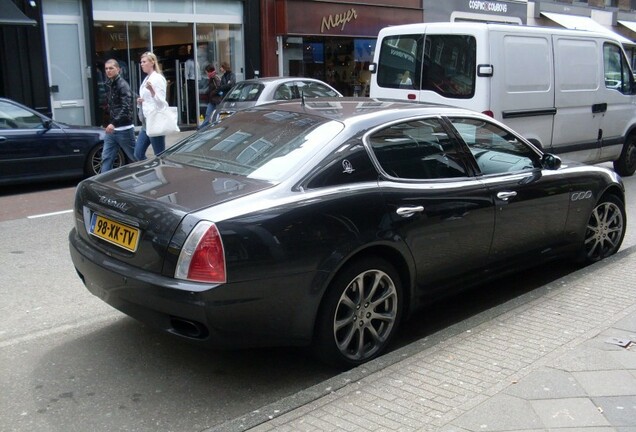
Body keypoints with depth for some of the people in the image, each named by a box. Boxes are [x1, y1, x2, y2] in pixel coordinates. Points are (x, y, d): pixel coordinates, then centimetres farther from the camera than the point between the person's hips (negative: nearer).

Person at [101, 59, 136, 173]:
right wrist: (111, 123, 10)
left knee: (136, 157, 4)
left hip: (123, 129, -7)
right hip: (112, 129, 8)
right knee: (106, 158, 3)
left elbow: (126, 107, -22)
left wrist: (114, 123, -32)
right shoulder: (109, 84, 13)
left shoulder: (123, 85, -12)